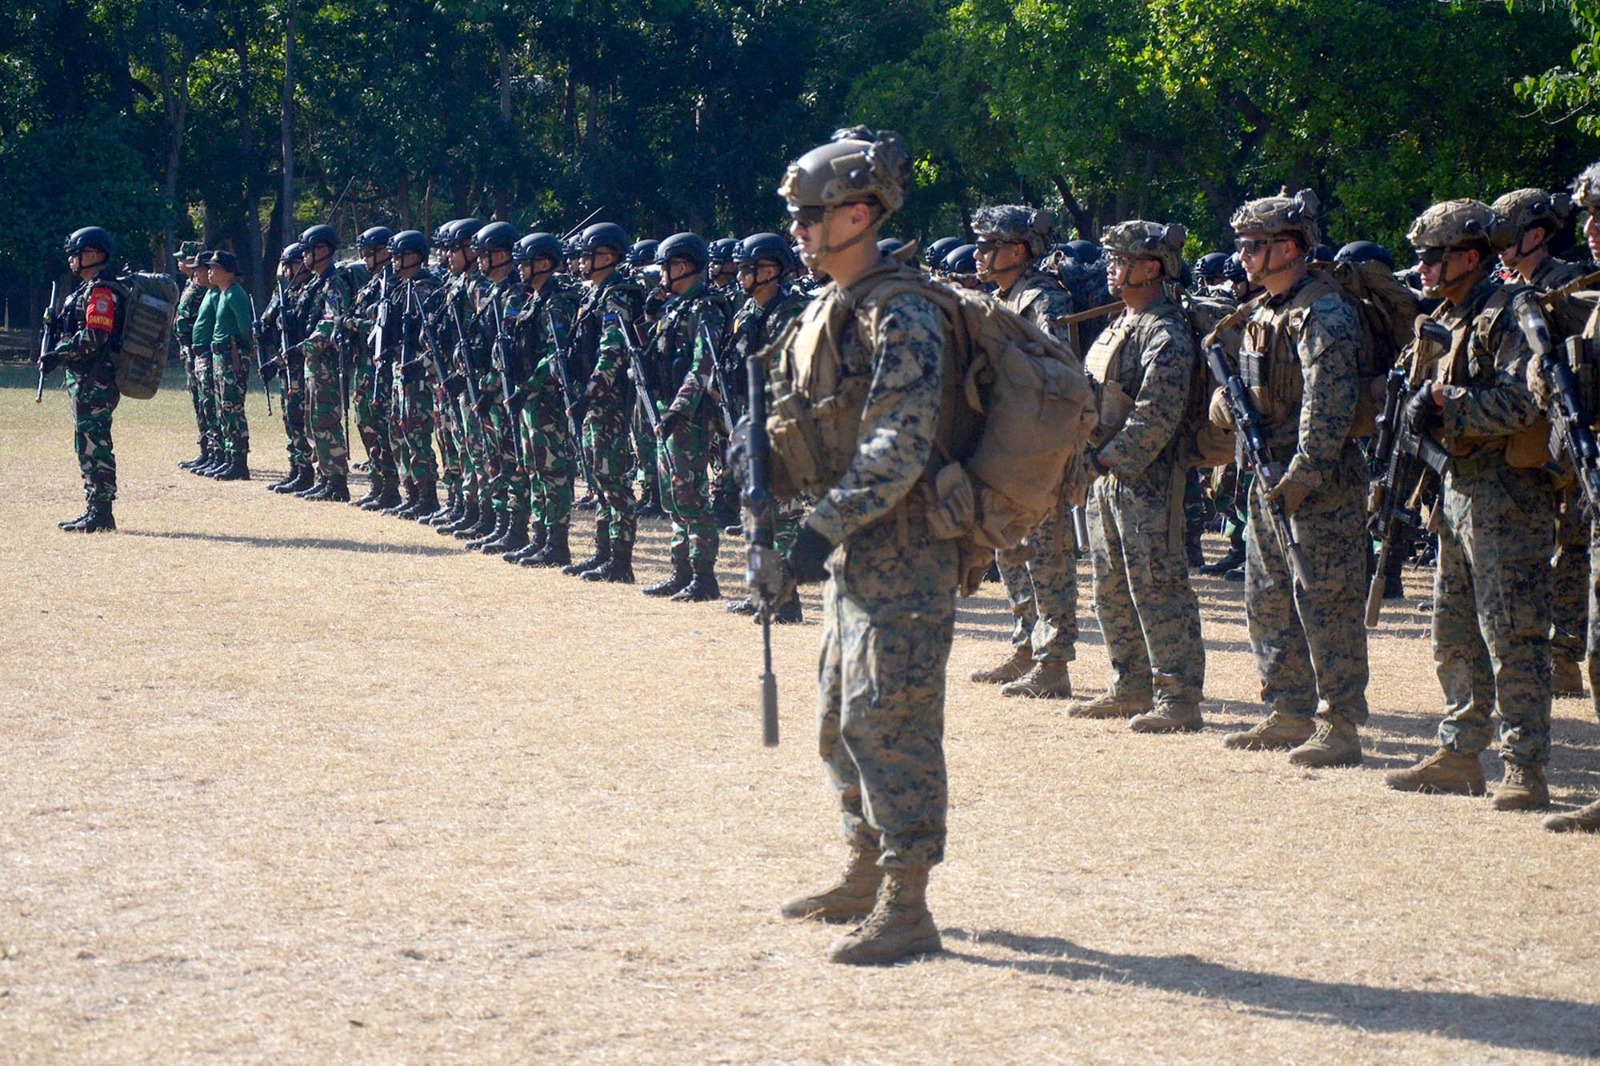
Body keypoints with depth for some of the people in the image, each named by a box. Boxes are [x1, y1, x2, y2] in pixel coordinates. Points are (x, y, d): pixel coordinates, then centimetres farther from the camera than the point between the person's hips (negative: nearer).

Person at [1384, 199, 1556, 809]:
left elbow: (1523, 403, -21)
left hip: (1508, 493, -10)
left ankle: (1525, 770, -8)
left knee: (1513, 635, -9)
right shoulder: (1446, 321, 17)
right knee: (1455, 635, 13)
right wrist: (1422, 403, -1)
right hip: (1458, 489, 10)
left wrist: (1447, 409, -16)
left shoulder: (1513, 313, -11)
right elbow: (1432, 395, 22)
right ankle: (1460, 755, 21)